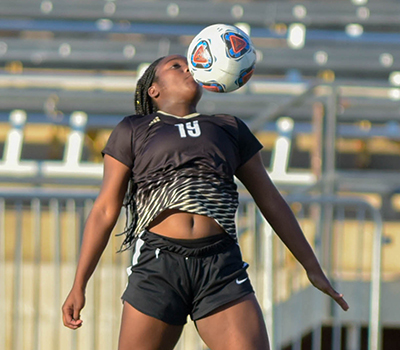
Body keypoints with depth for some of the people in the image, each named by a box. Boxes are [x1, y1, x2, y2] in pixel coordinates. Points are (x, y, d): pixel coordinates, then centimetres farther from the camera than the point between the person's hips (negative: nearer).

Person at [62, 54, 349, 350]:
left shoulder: (229, 129, 22)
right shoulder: (133, 131, 15)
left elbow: (270, 201, 23)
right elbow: (105, 210, 10)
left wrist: (312, 267, 19)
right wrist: (79, 286, 3)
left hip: (221, 269, 2)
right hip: (157, 266, -1)